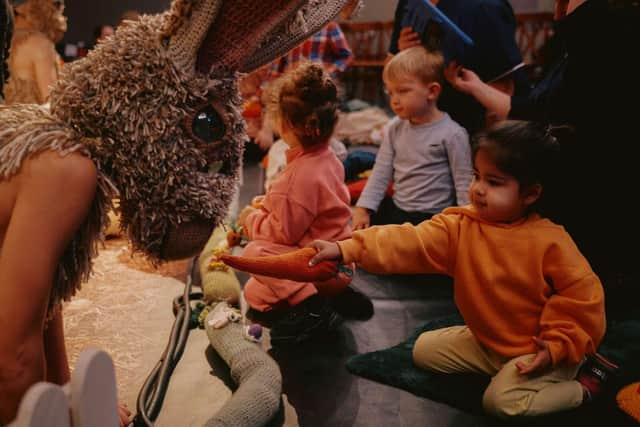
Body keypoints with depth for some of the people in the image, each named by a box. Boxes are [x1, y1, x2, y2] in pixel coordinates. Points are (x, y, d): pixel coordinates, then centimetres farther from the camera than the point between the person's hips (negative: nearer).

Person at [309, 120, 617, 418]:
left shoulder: (550, 242, -23)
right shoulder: (459, 226, -11)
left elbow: (582, 293, -16)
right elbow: (409, 243, -23)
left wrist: (557, 346, -22)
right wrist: (347, 249, -35)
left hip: (538, 349, -6)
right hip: (485, 341, 6)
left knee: (502, 400, -24)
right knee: (424, 349, 8)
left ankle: (583, 386, 1)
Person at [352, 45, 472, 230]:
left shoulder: (452, 134, -13)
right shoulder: (394, 128, 4)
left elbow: (464, 184, -9)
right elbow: (381, 172, 5)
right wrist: (363, 208, -3)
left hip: (432, 215, -6)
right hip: (395, 208, 6)